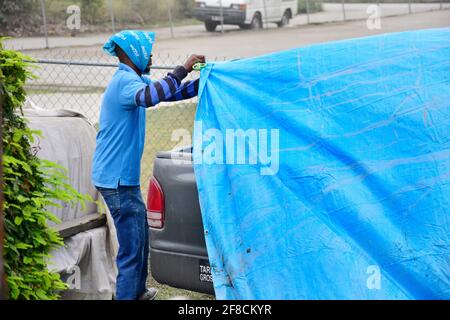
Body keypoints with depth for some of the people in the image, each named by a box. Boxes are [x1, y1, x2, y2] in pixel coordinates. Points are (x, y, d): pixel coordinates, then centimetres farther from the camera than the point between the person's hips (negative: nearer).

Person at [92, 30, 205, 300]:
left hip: (124, 176, 11)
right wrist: (183, 70, -33)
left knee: (140, 235, 22)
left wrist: (202, 81, 2)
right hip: (118, 178, -11)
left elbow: (171, 93, 18)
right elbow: (149, 97, -40)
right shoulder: (125, 81, -17)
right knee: (132, 247, -8)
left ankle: (138, 292, 37)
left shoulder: (134, 79, 15)